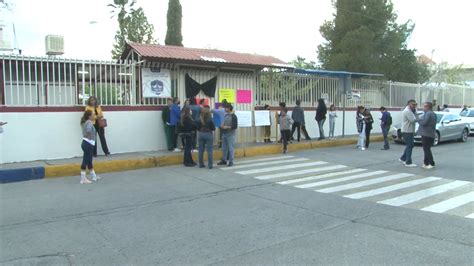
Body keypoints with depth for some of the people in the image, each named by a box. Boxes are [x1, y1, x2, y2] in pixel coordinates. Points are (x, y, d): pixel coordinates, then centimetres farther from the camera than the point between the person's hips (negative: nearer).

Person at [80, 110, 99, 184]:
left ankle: (94, 176, 30)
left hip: (87, 143, 10)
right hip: (88, 144, -10)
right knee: (85, 161, -6)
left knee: (89, 161, 18)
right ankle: (83, 179, -2)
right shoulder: (89, 123, -15)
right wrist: (88, 136, -20)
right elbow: (89, 130, -34)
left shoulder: (85, 122, 14)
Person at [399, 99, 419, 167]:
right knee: (409, 146, -6)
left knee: (410, 145, 17)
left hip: (410, 131, 11)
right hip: (407, 132, -11)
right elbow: (414, 120, -23)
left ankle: (403, 158, 24)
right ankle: (408, 162, -1)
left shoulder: (409, 111, 17)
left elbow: (415, 118, 10)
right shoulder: (407, 111, -17)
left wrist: (415, 111, -1)